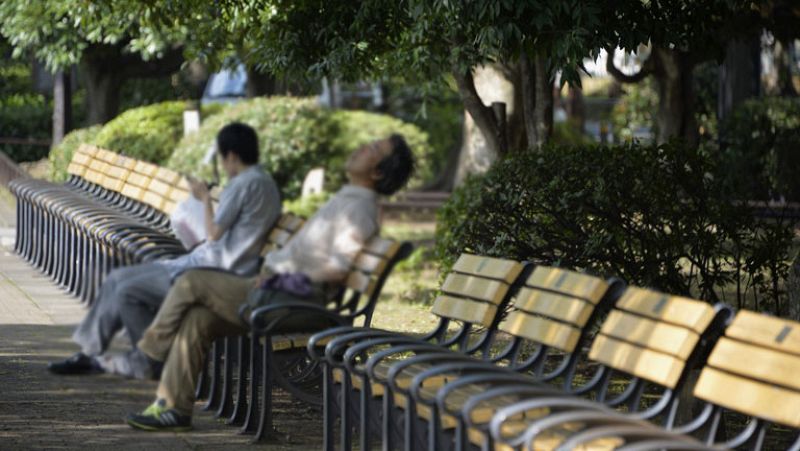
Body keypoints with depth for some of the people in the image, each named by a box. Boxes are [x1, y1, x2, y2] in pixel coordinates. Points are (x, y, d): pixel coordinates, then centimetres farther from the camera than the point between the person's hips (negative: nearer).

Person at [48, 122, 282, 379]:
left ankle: (151, 364, 1)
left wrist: (205, 198, -4)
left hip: (216, 272, -11)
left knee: (127, 291, -13)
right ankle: (89, 353, 10)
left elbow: (214, 233, -17)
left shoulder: (245, 184, -16)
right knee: (118, 279, 8)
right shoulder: (265, 182, 15)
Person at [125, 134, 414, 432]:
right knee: (196, 318, -1)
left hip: (291, 300, -9)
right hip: (277, 289, 9)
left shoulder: (359, 208, -13)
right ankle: (175, 407, 1)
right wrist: (271, 269, 15)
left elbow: (339, 270, -20)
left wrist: (284, 276, -16)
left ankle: (151, 349, 11)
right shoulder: (346, 199, 19)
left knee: (192, 283, -8)